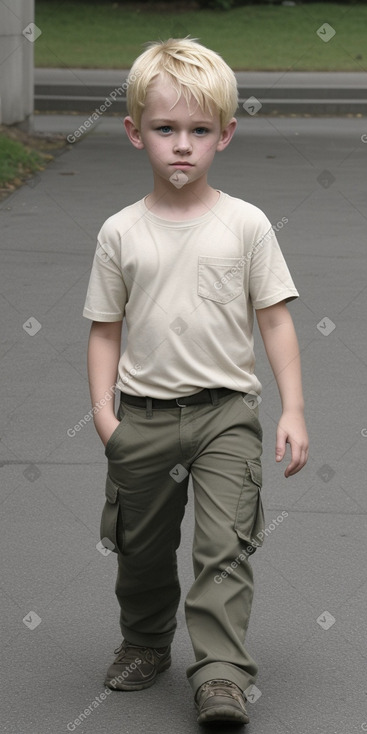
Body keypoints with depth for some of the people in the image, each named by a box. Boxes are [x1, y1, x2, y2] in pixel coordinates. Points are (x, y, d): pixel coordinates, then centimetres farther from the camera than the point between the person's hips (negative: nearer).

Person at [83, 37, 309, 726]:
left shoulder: (245, 224, -3)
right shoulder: (121, 233, 0)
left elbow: (275, 319, -1)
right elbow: (105, 331, 4)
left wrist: (294, 410, -6)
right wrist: (102, 412, -6)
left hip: (225, 411, -2)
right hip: (143, 413, 2)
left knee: (224, 545, -12)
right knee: (142, 546, 15)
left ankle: (220, 675, -12)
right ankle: (145, 642, 38)